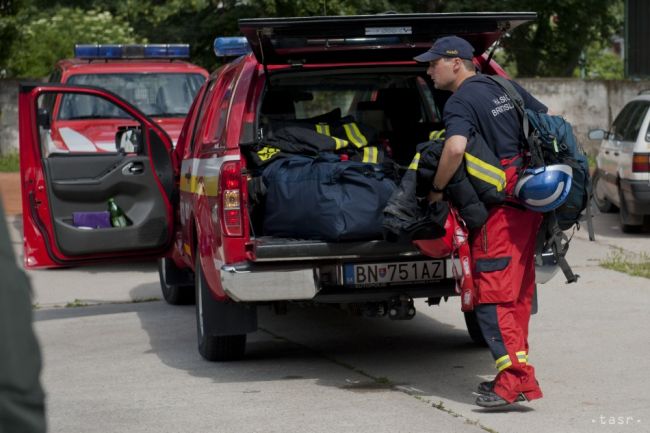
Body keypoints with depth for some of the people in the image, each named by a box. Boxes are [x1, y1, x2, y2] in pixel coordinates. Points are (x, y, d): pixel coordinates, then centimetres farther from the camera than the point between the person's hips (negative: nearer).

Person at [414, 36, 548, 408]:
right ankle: (516, 373, 19)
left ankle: (517, 379, -16)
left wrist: (437, 189, -13)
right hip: (528, 202, 9)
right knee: (518, 292, 14)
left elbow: (455, 148, -29)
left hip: (499, 209, -9)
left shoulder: (461, 102, -11)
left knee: (492, 296, -8)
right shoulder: (505, 88, 14)